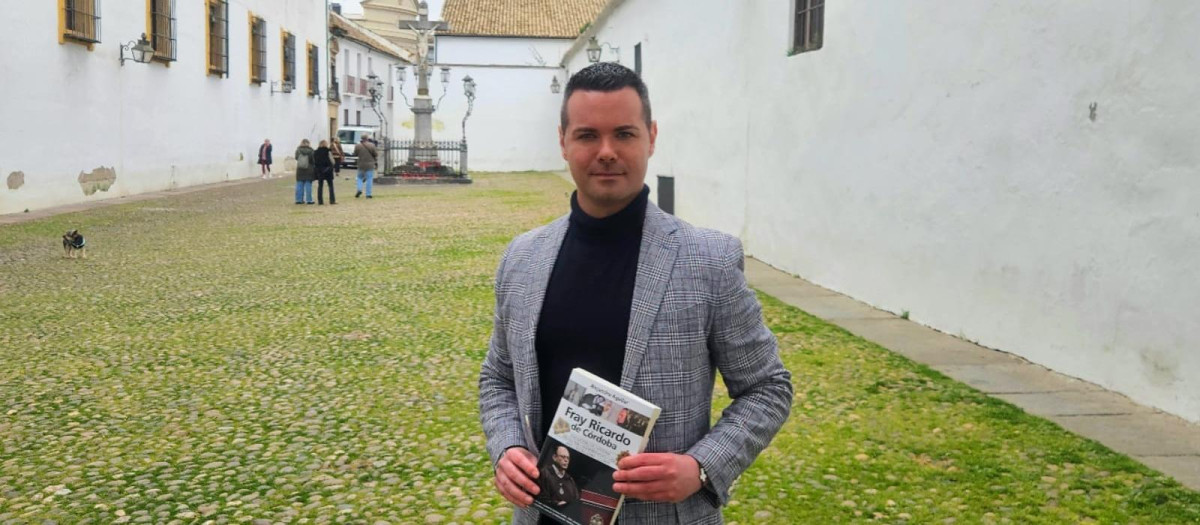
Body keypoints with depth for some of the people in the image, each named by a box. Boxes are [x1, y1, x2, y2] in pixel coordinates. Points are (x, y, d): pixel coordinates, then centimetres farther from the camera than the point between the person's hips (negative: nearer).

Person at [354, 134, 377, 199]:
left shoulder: (358, 146, -5)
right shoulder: (371, 146, -9)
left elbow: (355, 154, 5)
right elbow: (376, 154, -4)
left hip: (361, 165, 2)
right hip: (370, 165, -2)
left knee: (360, 177, 19)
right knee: (369, 179, 3)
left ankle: (359, 189, -3)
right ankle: (368, 194, 1)